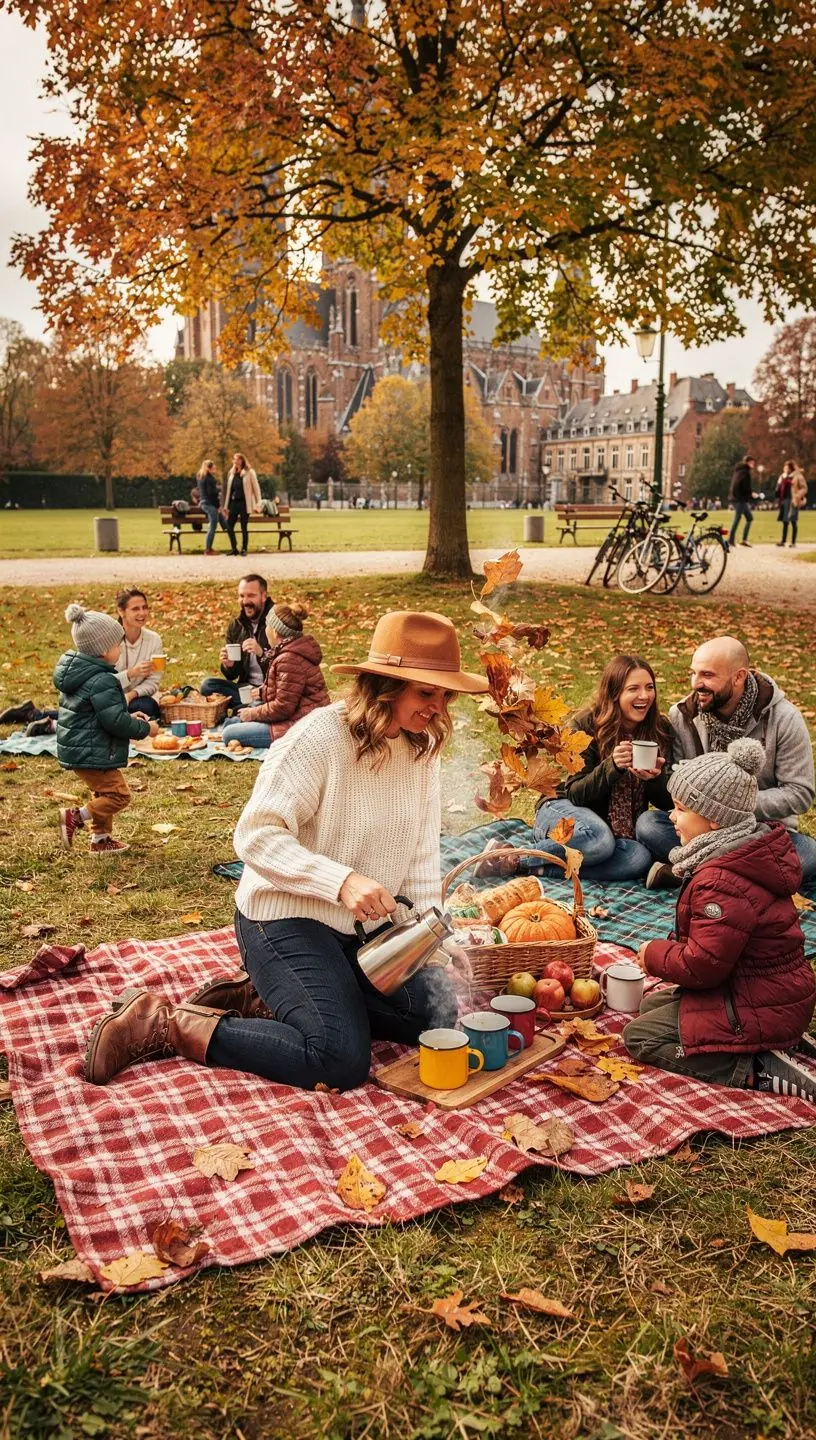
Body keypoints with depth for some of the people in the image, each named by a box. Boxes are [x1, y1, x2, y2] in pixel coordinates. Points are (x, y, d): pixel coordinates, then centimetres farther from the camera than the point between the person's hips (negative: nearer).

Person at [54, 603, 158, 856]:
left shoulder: (76, 673, 8)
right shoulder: (102, 681, -23)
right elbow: (115, 721, -25)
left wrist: (129, 718, 16)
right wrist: (145, 728, -10)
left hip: (75, 749, 10)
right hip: (92, 754, -10)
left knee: (104, 792, 22)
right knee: (118, 795, -2)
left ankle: (101, 839, 28)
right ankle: (75, 816, -6)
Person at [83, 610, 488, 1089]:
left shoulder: (422, 749, 2)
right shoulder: (319, 737, -20)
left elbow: (421, 854, 7)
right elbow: (257, 836, -24)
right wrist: (342, 881, -35)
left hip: (367, 927, 8)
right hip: (287, 917, -8)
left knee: (442, 1016, 3)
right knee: (341, 1062, -20)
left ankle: (267, 999, 10)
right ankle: (163, 1023, -6)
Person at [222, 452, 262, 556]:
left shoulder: (249, 472, -3)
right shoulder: (231, 473, 12)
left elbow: (256, 489, -3)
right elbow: (228, 490, 16)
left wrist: (257, 505, -10)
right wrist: (226, 506, 12)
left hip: (244, 503, -5)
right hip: (233, 503, 5)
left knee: (244, 528, -1)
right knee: (229, 526, 0)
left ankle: (244, 549, 10)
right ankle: (234, 549, 12)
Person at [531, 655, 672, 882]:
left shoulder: (660, 730, -3)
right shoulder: (584, 726, -13)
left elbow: (667, 802, 0)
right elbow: (575, 793, -14)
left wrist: (655, 778, -24)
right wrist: (613, 766, -31)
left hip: (622, 829, 5)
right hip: (564, 809, -4)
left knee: (639, 858, -32)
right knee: (599, 841, -39)